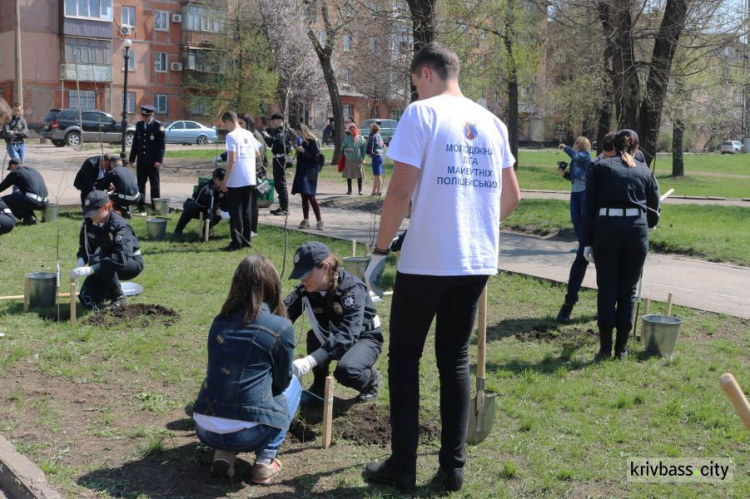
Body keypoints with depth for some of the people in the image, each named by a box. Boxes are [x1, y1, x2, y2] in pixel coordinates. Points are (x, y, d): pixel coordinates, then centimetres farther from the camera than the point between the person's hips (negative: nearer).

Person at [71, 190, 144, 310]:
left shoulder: (120, 226, -29)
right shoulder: (88, 223, -10)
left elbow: (121, 258, -41)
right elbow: (84, 249, 0)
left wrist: (89, 270, -49)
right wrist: (79, 266, -24)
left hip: (131, 262, -6)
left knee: (100, 261, -36)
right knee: (87, 300, -11)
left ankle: (119, 297, -16)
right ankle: (110, 289, 20)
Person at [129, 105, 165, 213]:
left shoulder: (158, 126, -6)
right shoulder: (139, 125, 10)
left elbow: (161, 145, -8)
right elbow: (135, 142, 13)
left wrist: (159, 160, -16)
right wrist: (132, 158, 9)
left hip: (152, 162, -5)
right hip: (141, 161, 5)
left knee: (154, 185, 1)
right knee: (140, 184, 7)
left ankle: (156, 207, 5)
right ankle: (141, 207, 12)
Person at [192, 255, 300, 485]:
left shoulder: (220, 321, 9)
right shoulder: (281, 327, -6)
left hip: (204, 428, 5)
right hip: (248, 433, -4)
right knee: (292, 384, 23)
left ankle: (223, 454, 12)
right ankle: (265, 462, 10)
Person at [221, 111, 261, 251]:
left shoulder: (231, 136, -12)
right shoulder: (249, 134, 9)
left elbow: (232, 160, -17)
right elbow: (257, 154, 17)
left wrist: (225, 180, -13)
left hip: (236, 181, -7)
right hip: (249, 179, 7)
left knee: (235, 212, -1)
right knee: (247, 210, 13)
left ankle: (236, 242, 0)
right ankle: (247, 239, 17)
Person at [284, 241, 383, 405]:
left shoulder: (352, 289, -31)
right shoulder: (306, 290, -15)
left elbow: (347, 334, -43)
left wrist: (310, 361, -55)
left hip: (364, 338, -5)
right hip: (331, 337, 5)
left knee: (346, 370, -35)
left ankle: (371, 379, 1)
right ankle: (319, 386, -6)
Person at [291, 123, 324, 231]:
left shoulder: (312, 141, -10)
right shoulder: (303, 142, 13)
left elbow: (315, 157, -15)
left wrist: (303, 151, -18)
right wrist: (298, 150, 4)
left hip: (310, 172, -8)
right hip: (302, 172, 8)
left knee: (310, 196, -13)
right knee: (304, 197, 9)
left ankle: (319, 221, -10)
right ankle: (305, 220, 14)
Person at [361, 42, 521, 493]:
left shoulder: (422, 113, -8)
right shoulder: (492, 123, 9)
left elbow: (401, 191, -15)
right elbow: (511, 196, 14)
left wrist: (380, 249, -5)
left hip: (427, 260, -5)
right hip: (478, 262, 5)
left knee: (404, 357, 9)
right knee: (456, 360, 15)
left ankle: (403, 467, 12)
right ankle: (454, 467, 18)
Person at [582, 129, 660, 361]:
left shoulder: (600, 167, 9)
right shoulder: (644, 171, 13)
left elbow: (589, 207, 3)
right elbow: (654, 209, 17)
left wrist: (587, 242, 5)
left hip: (606, 229, -1)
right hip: (637, 230, 1)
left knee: (606, 290, 5)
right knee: (628, 290, 9)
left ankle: (605, 348, 7)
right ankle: (621, 348, 13)